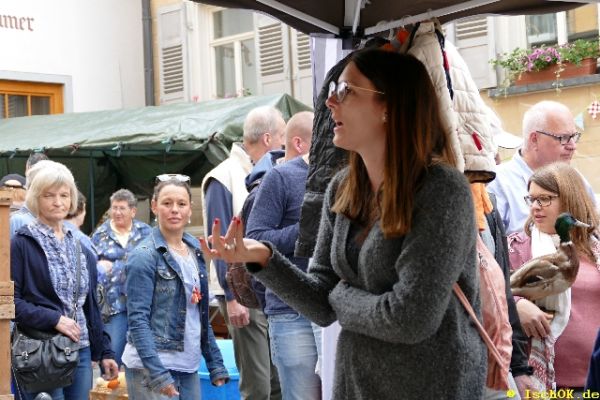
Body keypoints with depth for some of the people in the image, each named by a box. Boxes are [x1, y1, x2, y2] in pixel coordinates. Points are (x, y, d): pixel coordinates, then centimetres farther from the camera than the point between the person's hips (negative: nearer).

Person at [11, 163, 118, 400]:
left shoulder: (81, 249, 15)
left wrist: (104, 351, 14)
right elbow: (11, 300, -10)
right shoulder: (21, 245, -4)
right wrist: (54, 319, -18)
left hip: (81, 352, 6)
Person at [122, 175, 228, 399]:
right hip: (153, 366, -6)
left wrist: (215, 363, 12)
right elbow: (137, 319, -14)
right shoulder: (144, 256, -8)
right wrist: (157, 372, -22)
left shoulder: (194, 251, 11)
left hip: (189, 368, 6)